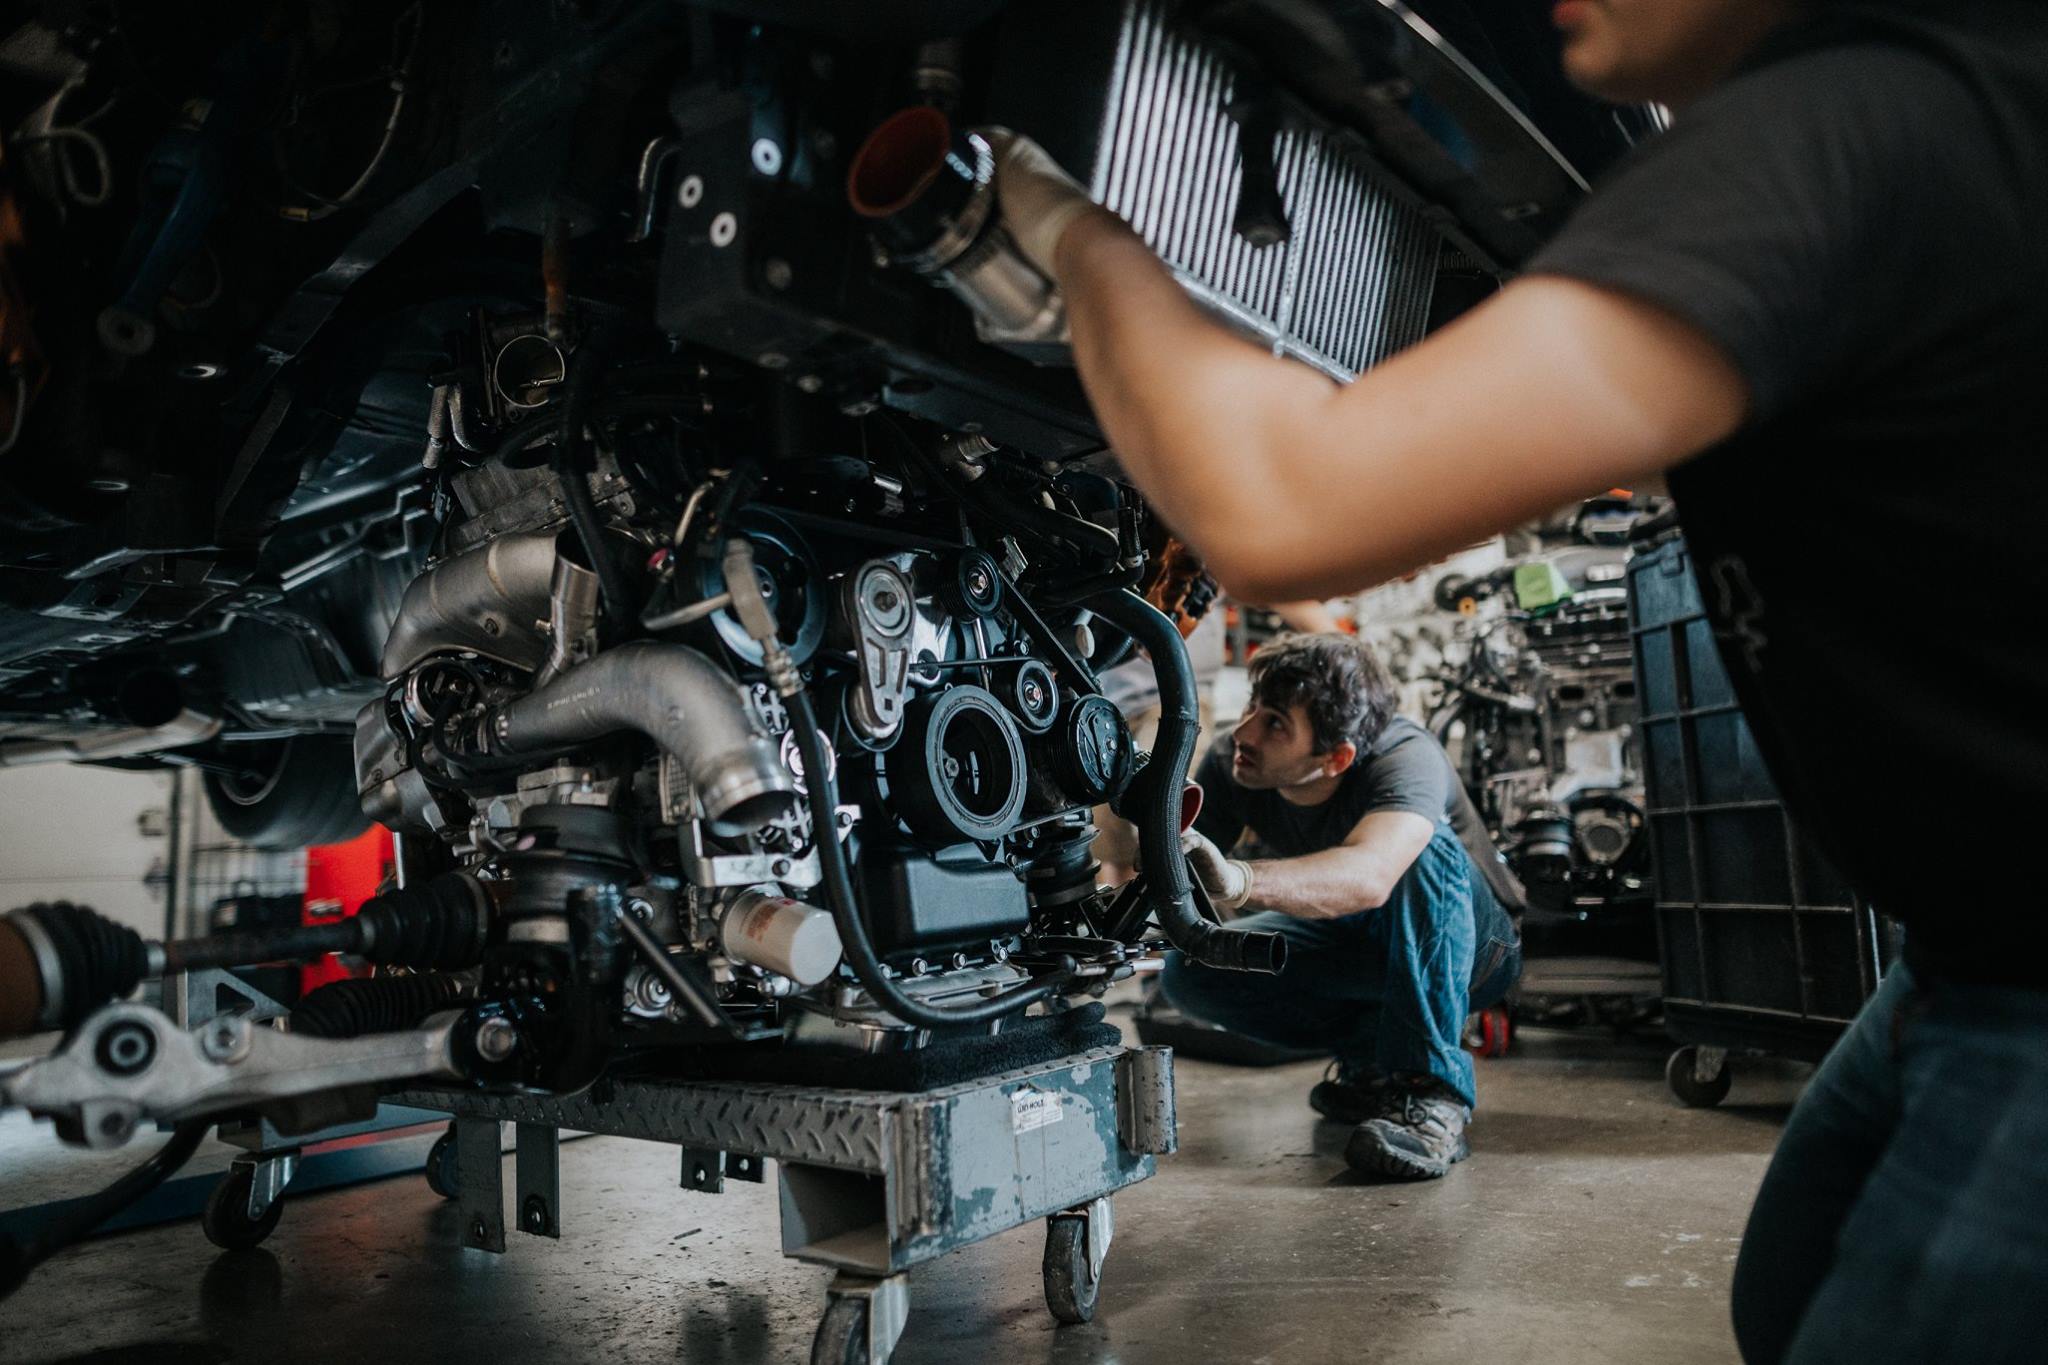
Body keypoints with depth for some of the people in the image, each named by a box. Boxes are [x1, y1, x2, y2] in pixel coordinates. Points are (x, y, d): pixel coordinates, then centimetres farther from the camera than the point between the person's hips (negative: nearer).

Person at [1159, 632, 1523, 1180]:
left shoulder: (1405, 757, -35)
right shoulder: (1231, 764, -20)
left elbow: (1369, 877, -56)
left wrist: (1239, 880, -72)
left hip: (1465, 949, -4)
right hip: (1346, 944, 4)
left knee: (1424, 847, -38)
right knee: (1188, 972, -21)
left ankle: (1430, 1093, -31)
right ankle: (1370, 1052, -5)